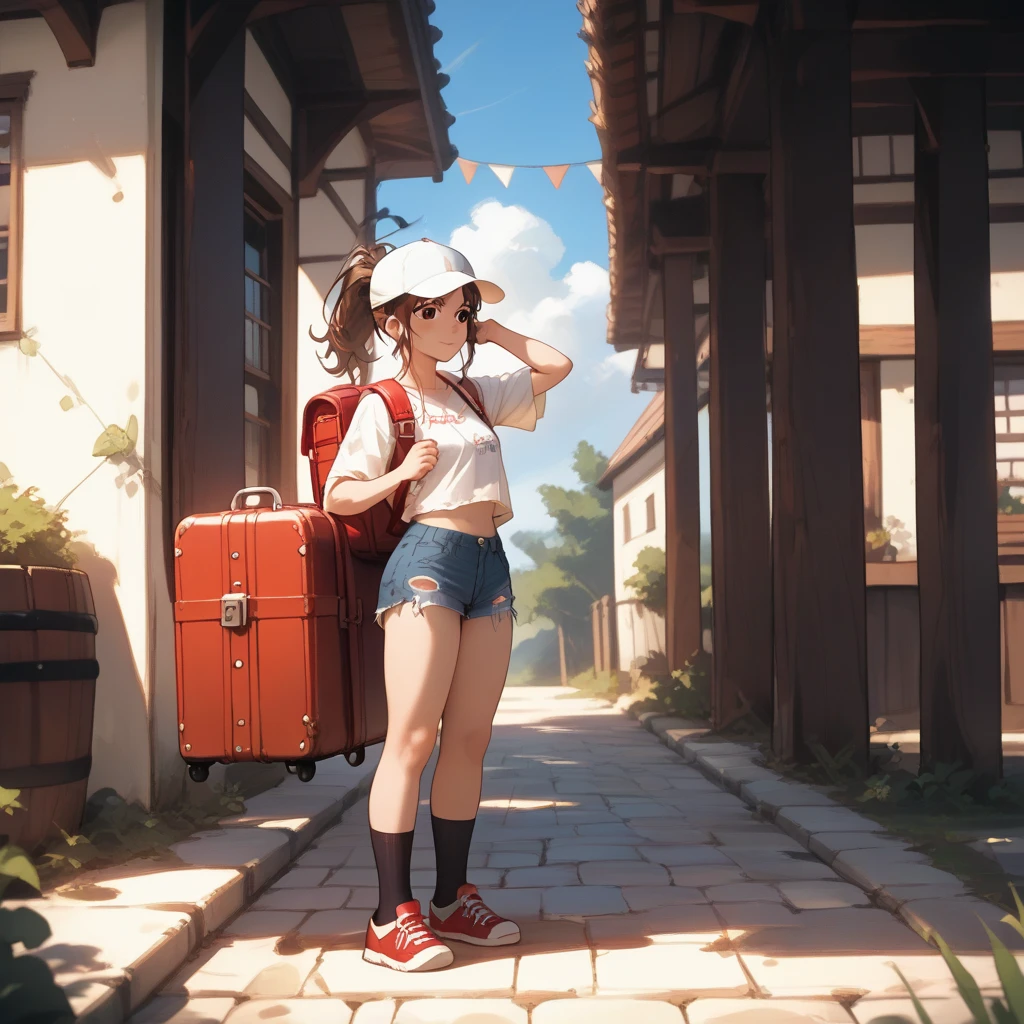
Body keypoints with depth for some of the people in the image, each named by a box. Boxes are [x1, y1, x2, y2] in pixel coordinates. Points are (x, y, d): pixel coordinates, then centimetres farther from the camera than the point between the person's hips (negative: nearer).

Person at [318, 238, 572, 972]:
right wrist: (401, 474, -15)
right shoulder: (383, 406, 2)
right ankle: (392, 918, -7)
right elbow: (338, 497, 0)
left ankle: (453, 899, 15)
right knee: (413, 739, -10)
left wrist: (492, 331, 19)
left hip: (489, 564, 7)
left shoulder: (478, 394, 19)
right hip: (429, 559, -6)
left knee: (470, 740, 6)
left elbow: (558, 366, 21)